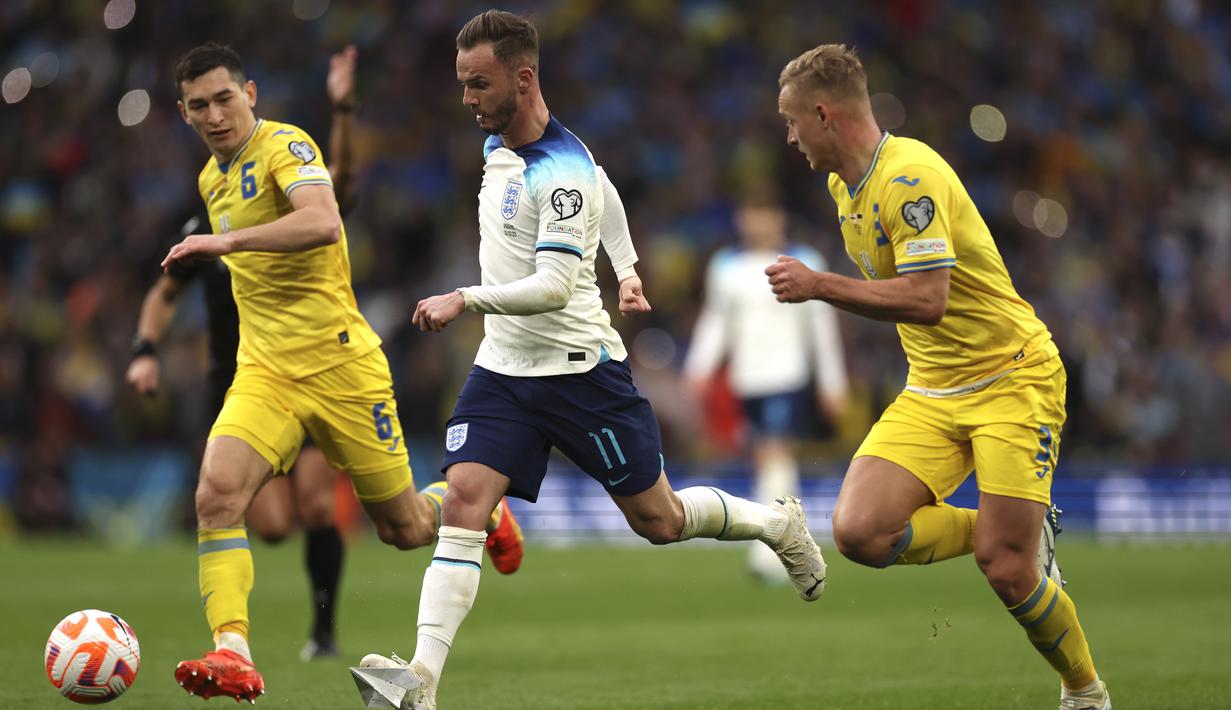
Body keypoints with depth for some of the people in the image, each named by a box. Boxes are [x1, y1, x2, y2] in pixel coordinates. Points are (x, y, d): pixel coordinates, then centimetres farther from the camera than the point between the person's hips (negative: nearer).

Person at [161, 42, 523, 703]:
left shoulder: (284, 145, -12)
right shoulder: (212, 178, 13)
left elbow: (324, 223, -33)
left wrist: (226, 241, -38)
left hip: (341, 367, -6)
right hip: (265, 373, 6)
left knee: (405, 529, 6)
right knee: (216, 494, -22)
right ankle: (233, 655, -26)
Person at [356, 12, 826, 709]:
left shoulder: (563, 171, -21)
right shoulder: (496, 147, 6)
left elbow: (554, 287, -27)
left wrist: (465, 300, -33)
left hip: (580, 370, -7)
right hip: (504, 369, 7)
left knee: (659, 520, 7)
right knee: (463, 501, -14)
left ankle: (777, 522, 37)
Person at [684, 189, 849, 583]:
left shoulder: (804, 263, -1)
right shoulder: (725, 266, 9)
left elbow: (822, 324, 3)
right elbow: (715, 319, 15)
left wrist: (832, 383, 2)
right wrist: (699, 368, 0)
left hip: (787, 375, -5)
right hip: (747, 378, 5)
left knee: (774, 453, -17)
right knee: (764, 460, 9)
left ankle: (768, 550, -23)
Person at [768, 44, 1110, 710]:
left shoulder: (911, 176, -20)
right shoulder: (843, 184, 10)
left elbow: (926, 300, -28)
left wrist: (818, 285, -23)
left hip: (1013, 379, -8)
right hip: (931, 392, 8)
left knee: (1006, 571, -14)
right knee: (859, 532, -15)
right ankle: (1011, 534, 9)